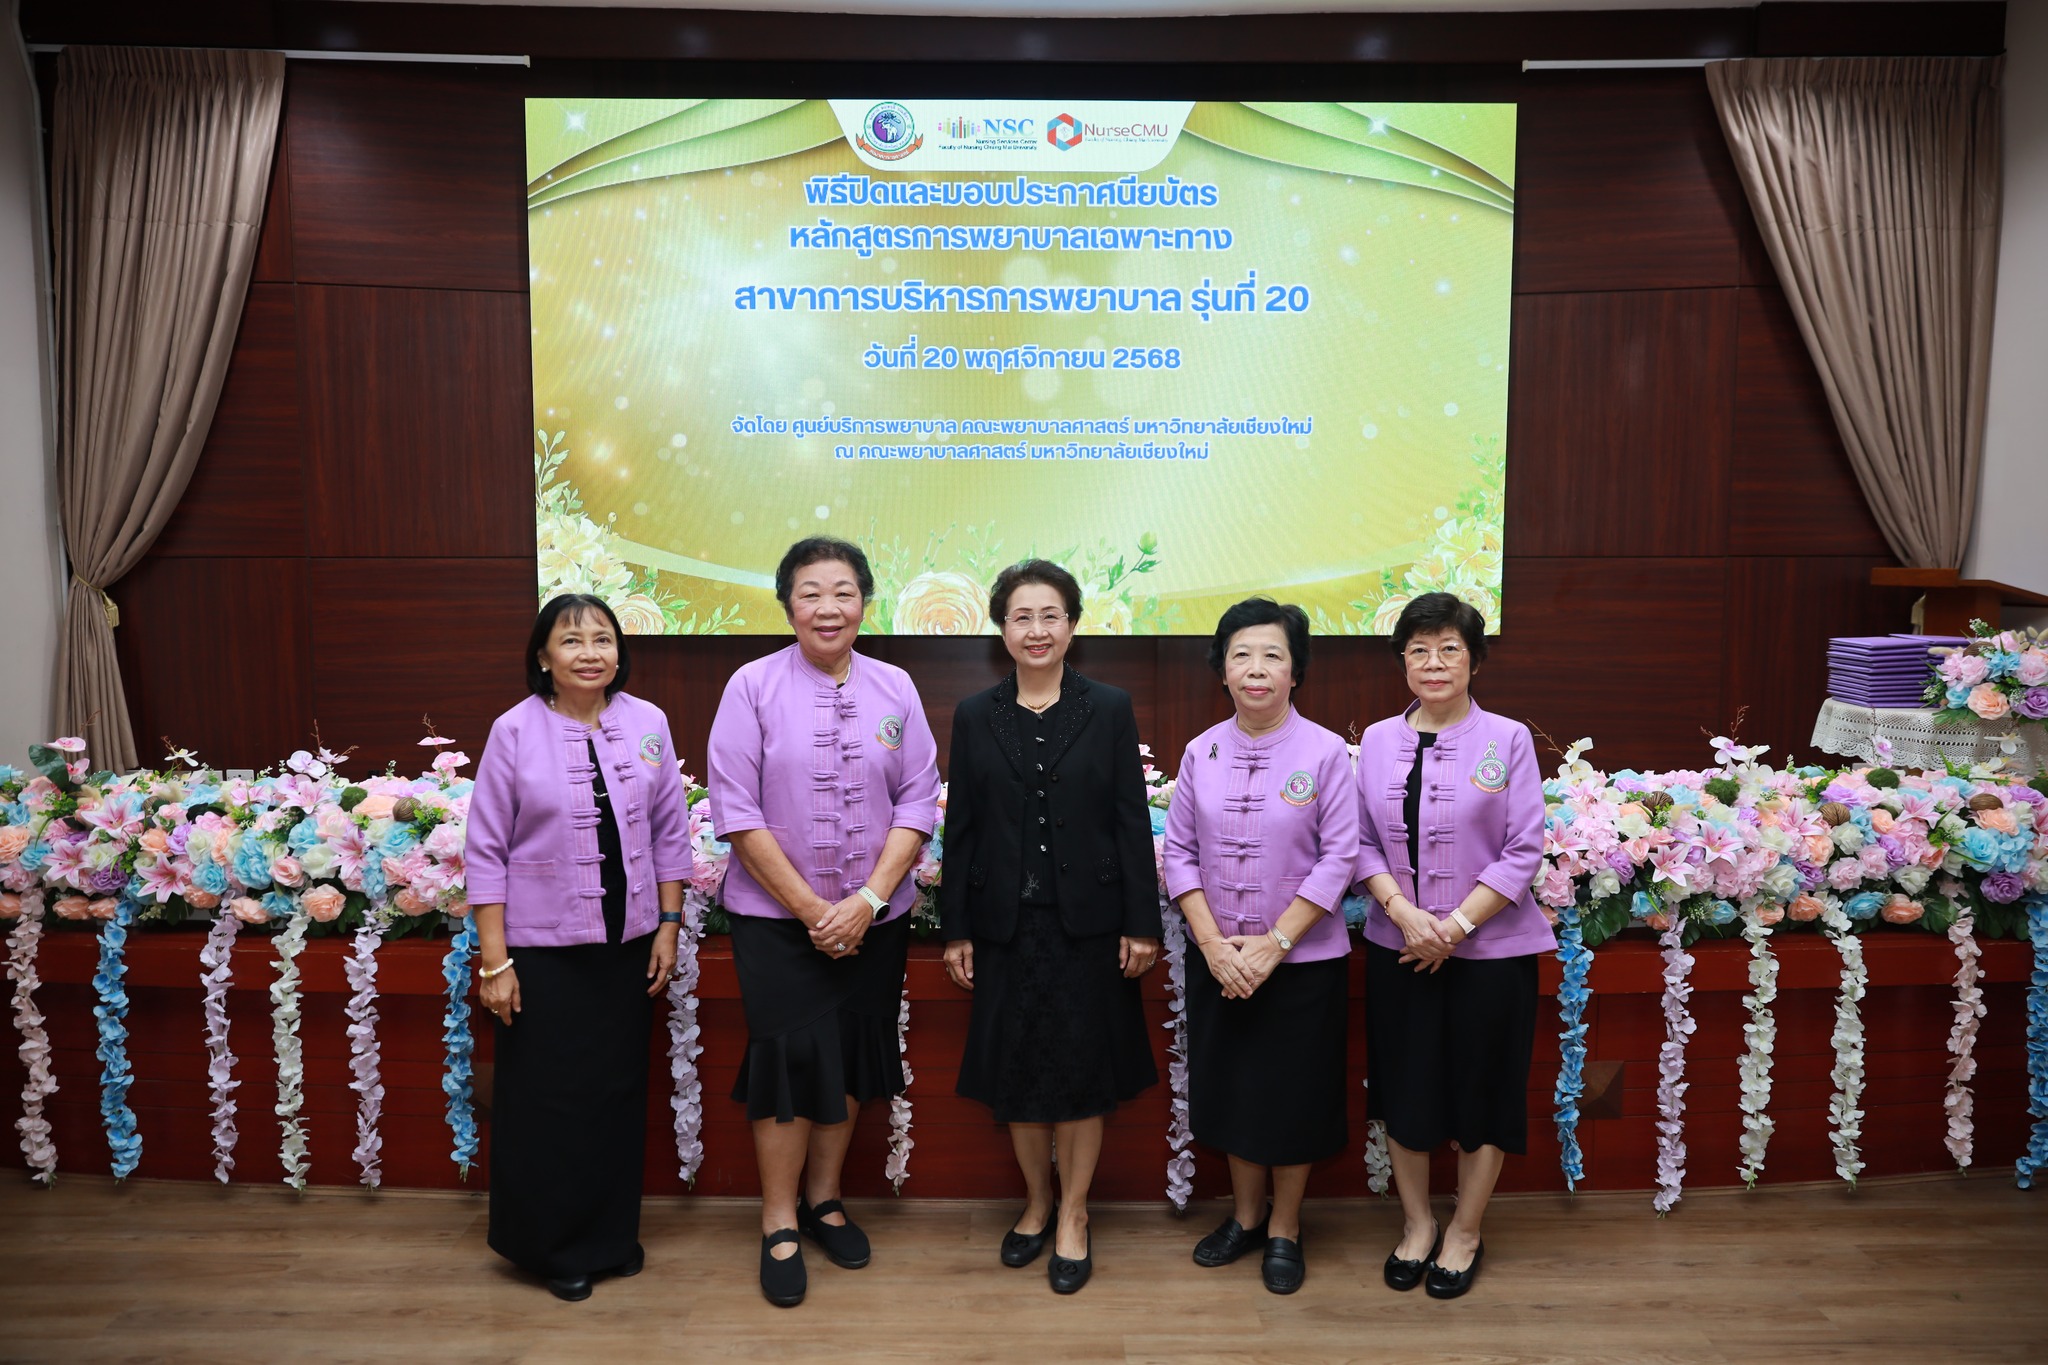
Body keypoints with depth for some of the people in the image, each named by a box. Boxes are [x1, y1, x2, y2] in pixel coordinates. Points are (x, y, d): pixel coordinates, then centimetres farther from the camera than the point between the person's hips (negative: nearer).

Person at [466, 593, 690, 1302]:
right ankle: (553, 1245, 28)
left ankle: (613, 1233, 33)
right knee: (548, 1098, 7)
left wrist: (669, 925, 4)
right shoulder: (515, 731, -8)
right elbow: (485, 852, -6)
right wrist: (494, 960, -8)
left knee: (619, 1091, 13)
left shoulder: (647, 723, -1)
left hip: (628, 944, 3)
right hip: (543, 948, -3)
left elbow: (670, 833, 6)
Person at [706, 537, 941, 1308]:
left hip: (874, 917, 3)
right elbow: (738, 814, -10)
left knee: (854, 1057, 13)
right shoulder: (753, 687, -8)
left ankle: (823, 1199, 35)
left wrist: (866, 902, -12)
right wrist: (813, 910, -12)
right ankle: (779, 1224, 21)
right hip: (776, 917, -3)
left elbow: (918, 804, -2)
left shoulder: (895, 689, 0)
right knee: (789, 1059, 0)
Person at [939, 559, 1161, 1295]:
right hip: (1006, 923, 2)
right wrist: (955, 928, 2)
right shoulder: (975, 716, 3)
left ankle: (1073, 1215, 24)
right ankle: (1036, 1201, 32)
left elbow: (1133, 820, -3)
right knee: (1016, 1070, 11)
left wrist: (1141, 923, -6)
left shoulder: (1109, 710, -2)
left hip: (1086, 922, -1)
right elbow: (960, 827, 4)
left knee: (1083, 1070, 7)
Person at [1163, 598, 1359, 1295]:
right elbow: (1179, 852, 1)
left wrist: (1273, 945, -15)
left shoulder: (1324, 752, -10)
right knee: (1230, 1084, 15)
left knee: (1293, 1094, 9)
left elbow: (1338, 858, -11)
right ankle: (1244, 1215, 36)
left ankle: (1284, 1229, 30)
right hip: (1217, 959, 3)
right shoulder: (1201, 752, -1)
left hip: (1302, 960, -3)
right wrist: (1213, 944, -9)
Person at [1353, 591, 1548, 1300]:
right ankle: (1416, 1224, 32)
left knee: (1482, 1090, 9)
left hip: (1489, 948, -2)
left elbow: (1524, 850, -8)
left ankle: (1464, 1233, 29)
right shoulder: (1378, 741, 2)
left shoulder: (1507, 739, -6)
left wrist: (1455, 925, -14)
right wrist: (1403, 911, -13)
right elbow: (1363, 842, 3)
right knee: (1404, 1088, 11)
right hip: (1399, 947, 3)